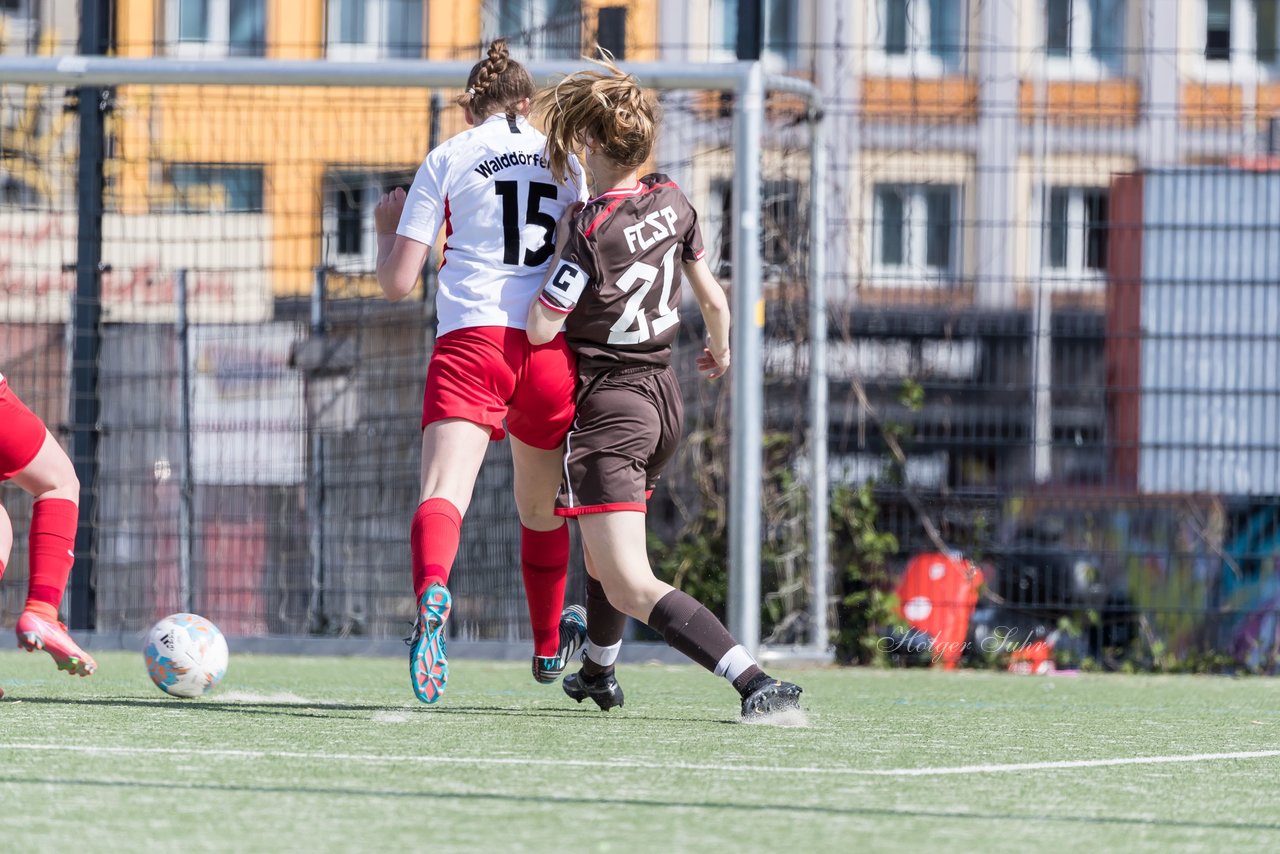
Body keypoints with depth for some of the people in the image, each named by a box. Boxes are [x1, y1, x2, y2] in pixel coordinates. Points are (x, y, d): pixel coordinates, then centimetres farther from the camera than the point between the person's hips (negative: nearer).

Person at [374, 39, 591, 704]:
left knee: (443, 494, -21)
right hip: (552, 350, 3)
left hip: (471, 341, -3)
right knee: (542, 509, 24)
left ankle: (433, 593, -52)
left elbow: (397, 282, 5)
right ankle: (549, 648, 42)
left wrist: (387, 231, 25)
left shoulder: (447, 159, 8)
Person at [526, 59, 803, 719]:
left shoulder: (587, 229, -21)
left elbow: (540, 329, -19)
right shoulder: (673, 204, 0)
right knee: (603, 549, 33)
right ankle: (597, 672, 52)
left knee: (631, 588, -14)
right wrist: (720, 351, 33)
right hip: (664, 398, 9)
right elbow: (713, 300, 13)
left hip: (608, 407, -9)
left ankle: (756, 683, -30)